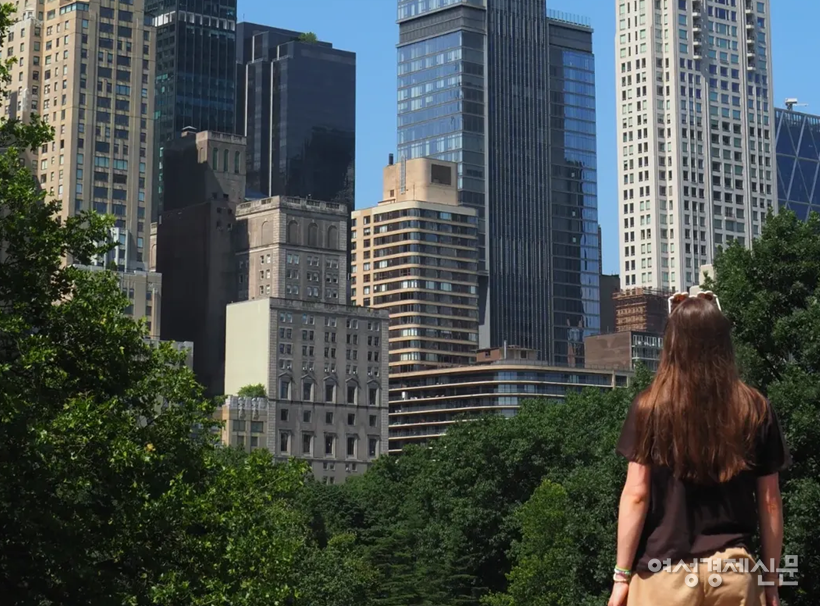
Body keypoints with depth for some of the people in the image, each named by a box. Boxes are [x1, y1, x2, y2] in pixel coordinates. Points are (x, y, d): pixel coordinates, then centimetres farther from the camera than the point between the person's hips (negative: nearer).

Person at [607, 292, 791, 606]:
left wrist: (622, 575, 1)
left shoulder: (649, 408, -4)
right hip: (733, 571, 2)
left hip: (665, 572, -2)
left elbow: (636, 496, -4)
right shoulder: (756, 410, 3)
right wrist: (771, 579, 13)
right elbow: (770, 502, 6)